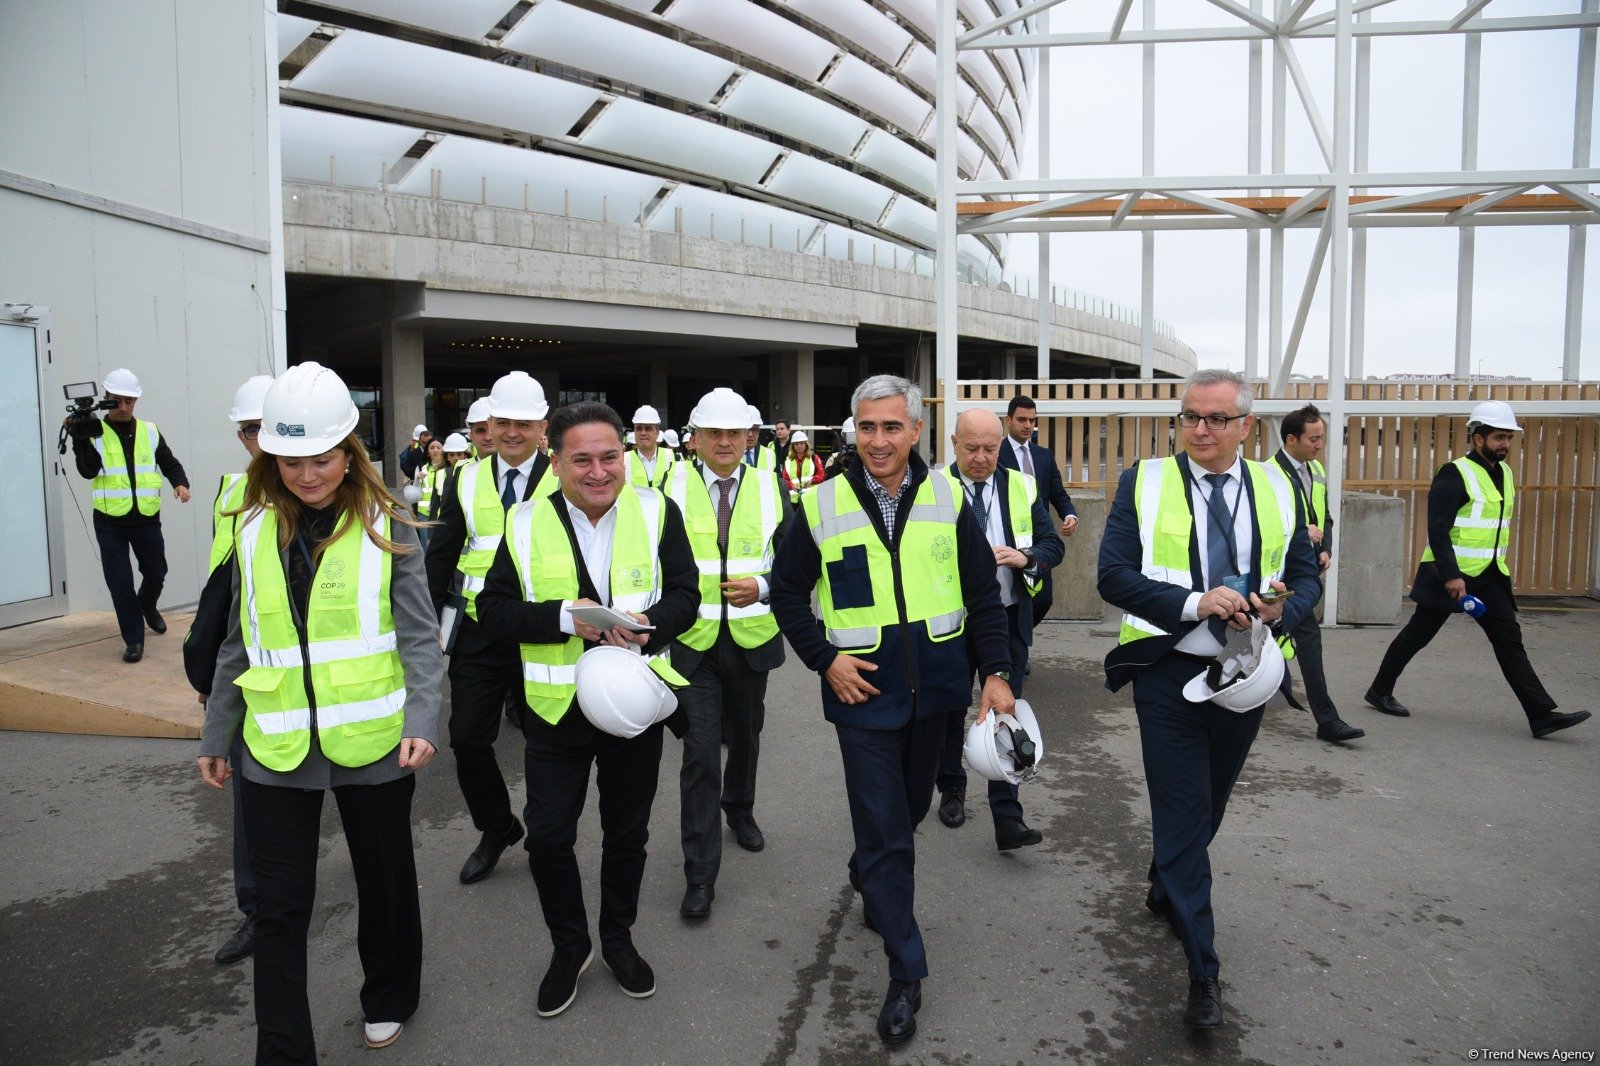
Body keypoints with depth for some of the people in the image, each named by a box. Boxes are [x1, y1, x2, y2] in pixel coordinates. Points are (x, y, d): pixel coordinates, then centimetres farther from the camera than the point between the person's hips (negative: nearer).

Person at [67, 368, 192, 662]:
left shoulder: (150, 432, 7)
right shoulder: (94, 432, -2)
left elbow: (169, 463, 13)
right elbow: (88, 470, -14)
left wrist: (180, 483, -7)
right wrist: (80, 438, -26)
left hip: (147, 519, 3)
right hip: (110, 523, -2)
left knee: (156, 574, 14)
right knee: (120, 583, -3)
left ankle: (147, 606, 47)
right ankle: (134, 640, 7)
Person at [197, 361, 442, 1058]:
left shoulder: (385, 525, -5)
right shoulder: (254, 529, 4)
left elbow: (419, 636, -7)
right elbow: (239, 644, 12)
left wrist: (420, 722, -19)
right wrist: (215, 738, 14)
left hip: (370, 741, -2)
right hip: (275, 748, 2)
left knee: (384, 882, 16)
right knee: (278, 908, 5)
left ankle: (389, 999, 41)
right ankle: (282, 1051, 20)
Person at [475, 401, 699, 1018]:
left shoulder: (657, 513, -5)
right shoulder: (527, 523, -5)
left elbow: (686, 596, -6)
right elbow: (494, 607, -7)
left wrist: (645, 627, -26)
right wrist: (565, 617, -22)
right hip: (558, 709, 0)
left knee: (627, 834, 16)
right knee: (548, 838, 5)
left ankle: (618, 938, 39)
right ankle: (569, 945, 30)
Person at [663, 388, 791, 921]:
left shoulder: (769, 488, 0)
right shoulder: (672, 487, -4)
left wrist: (762, 587, -20)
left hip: (752, 639, 3)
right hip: (693, 641, -2)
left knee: (745, 737, 22)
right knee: (700, 753, -6)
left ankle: (739, 809, 50)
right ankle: (700, 875, 3)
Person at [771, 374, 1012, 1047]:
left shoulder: (948, 501, -1)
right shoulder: (821, 506, -5)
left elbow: (983, 594, 4)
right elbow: (787, 593, 3)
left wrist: (995, 673, -4)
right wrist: (825, 659, -8)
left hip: (934, 687, 3)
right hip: (862, 690, -3)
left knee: (911, 808, 21)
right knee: (884, 830, -1)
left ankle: (870, 879, 52)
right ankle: (905, 972, 12)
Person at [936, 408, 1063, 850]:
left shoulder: (1022, 487, 2)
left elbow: (1053, 545, 3)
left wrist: (1025, 557, -18)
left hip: (1009, 619, 1)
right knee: (950, 711, 15)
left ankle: (1007, 818, 4)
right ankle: (952, 790, 35)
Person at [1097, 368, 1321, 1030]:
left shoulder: (1276, 488, 5)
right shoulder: (1144, 484, -4)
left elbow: (1305, 575, 8)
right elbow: (1113, 576, -12)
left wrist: (1282, 611, -15)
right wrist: (1194, 604, -24)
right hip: (1170, 676, -4)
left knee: (1207, 808, 20)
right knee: (1182, 817, -2)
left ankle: (1165, 892, 48)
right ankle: (1203, 972, 8)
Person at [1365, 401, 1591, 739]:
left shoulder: (1504, 474, 11)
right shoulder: (1455, 474, -15)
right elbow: (1437, 530, -20)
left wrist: (1499, 564, 20)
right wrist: (1450, 575, -25)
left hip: (1490, 575, 7)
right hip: (1450, 574, -7)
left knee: (1510, 641, 3)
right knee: (1417, 634, 4)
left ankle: (1541, 715, 2)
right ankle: (1380, 691, 19)